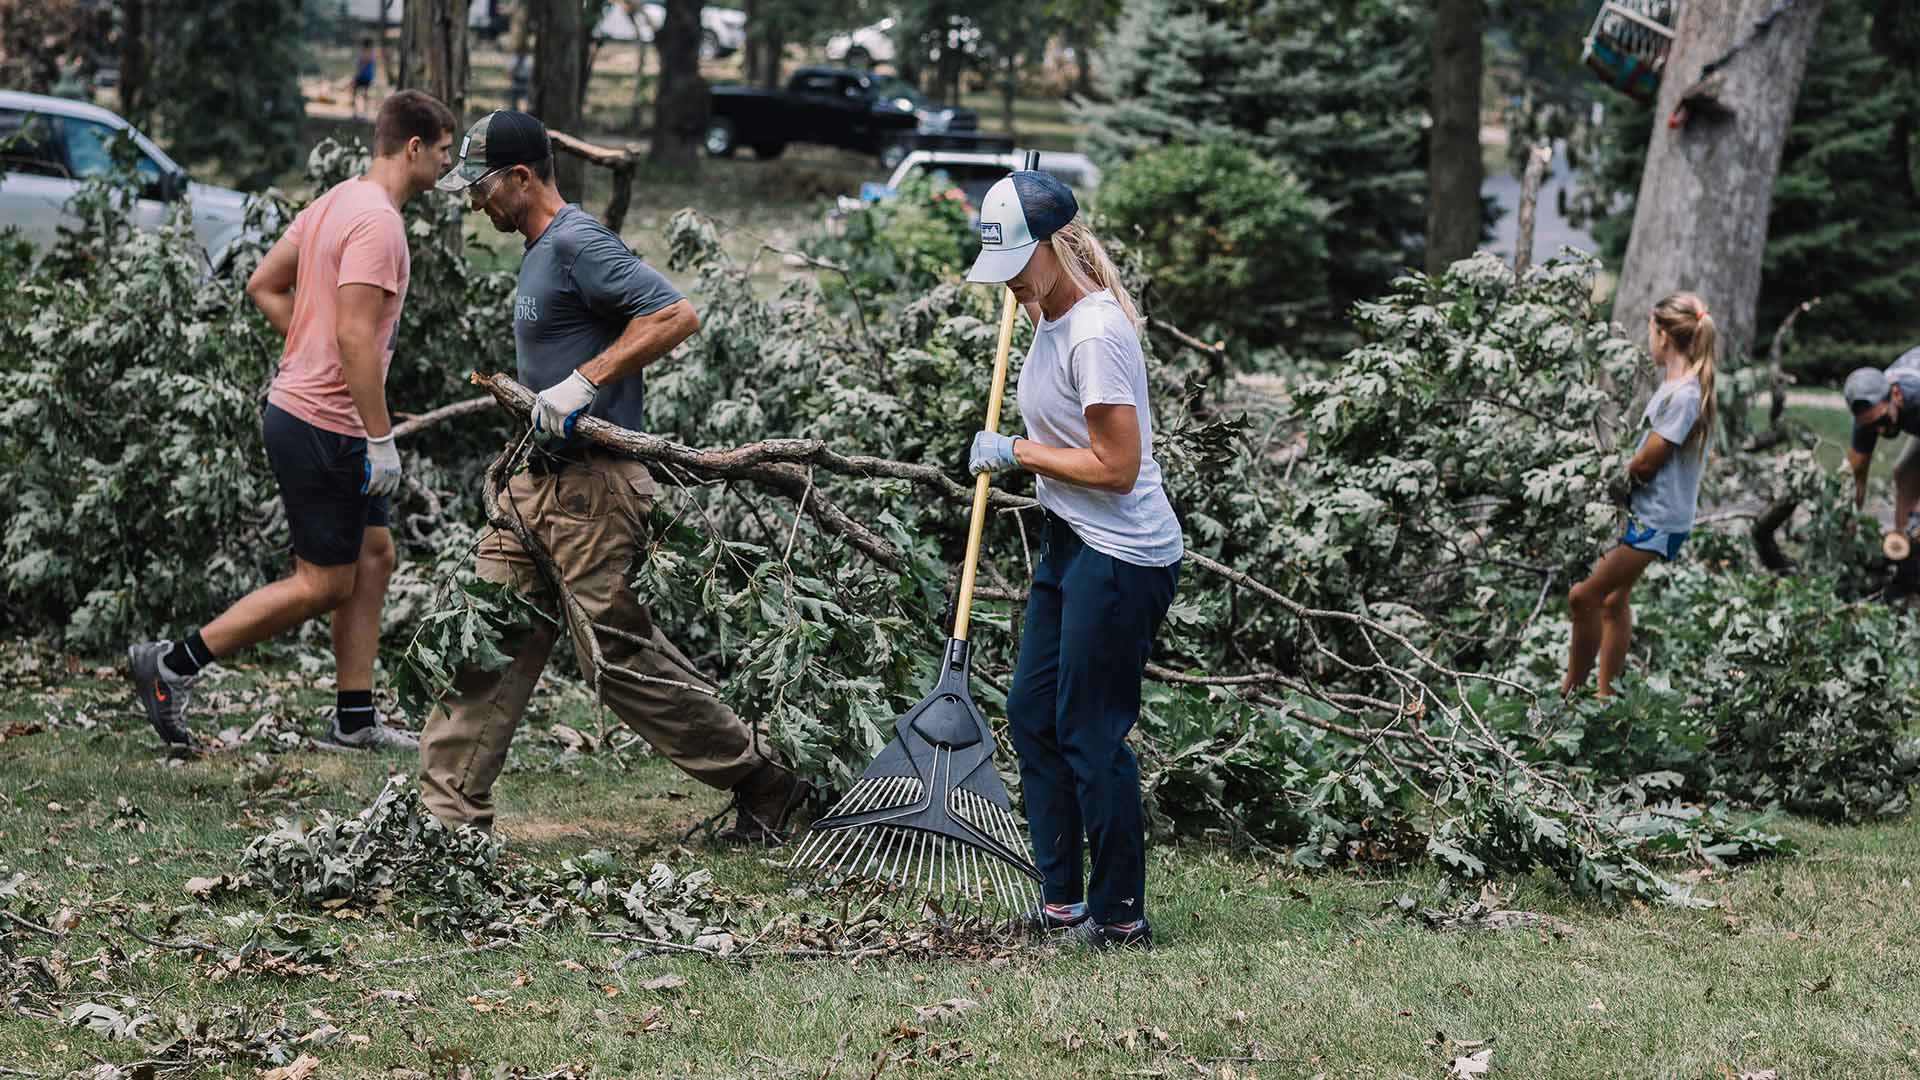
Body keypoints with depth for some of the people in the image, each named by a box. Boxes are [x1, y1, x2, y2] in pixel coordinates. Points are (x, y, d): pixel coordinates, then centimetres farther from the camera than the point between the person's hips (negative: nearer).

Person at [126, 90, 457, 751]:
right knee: (323, 585, -1)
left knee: (373, 556, 14)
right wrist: (381, 440, -23)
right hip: (325, 428, -10)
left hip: (303, 406, 10)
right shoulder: (376, 221, -20)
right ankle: (172, 665, 3)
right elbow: (355, 335, -26)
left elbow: (263, 286, 17)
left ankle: (355, 719, 18)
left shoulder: (337, 203, 11)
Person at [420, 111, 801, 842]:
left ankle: (761, 778, 9)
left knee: (620, 656, -4)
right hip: (539, 483, 10)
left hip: (593, 487, -10)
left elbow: (675, 315, -24)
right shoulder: (541, 251, 16)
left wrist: (582, 383, -25)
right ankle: (450, 812, 7)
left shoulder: (577, 244, -15)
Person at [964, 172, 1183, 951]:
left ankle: (1120, 917, 6)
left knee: (1090, 735, -4)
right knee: (1033, 713, 13)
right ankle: (1061, 898, 22)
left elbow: (1117, 465, -24)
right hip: (1071, 544, 10)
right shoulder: (1052, 313, 8)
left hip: (1122, 558, -10)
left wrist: (1016, 454, -14)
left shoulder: (1095, 333, -22)